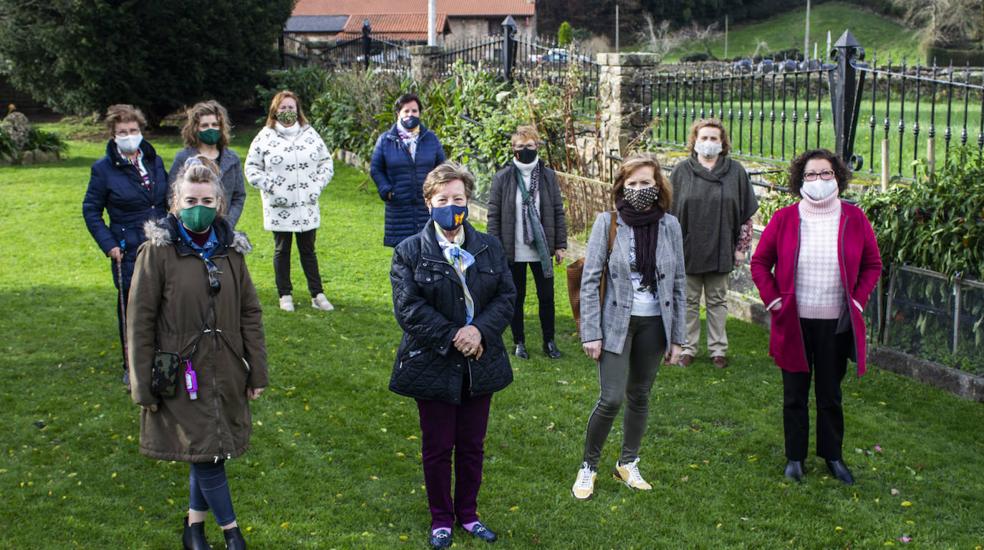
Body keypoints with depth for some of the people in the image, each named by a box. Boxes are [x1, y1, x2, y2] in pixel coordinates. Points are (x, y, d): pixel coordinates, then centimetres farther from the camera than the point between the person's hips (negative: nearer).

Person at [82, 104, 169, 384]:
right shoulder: (103, 169, -5)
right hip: (128, 253, -3)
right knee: (130, 307, 5)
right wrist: (108, 245, -8)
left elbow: (169, 200, 16)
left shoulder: (155, 161, 6)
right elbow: (91, 210, 1)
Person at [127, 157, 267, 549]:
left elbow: (249, 314, 7)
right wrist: (142, 386, -7)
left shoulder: (230, 249, 3)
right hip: (182, 374, -4)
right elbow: (140, 322, -7)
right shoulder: (158, 251, -10)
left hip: (225, 371, 4)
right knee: (204, 450, -1)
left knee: (209, 451, 12)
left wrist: (257, 371, 6)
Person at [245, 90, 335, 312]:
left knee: (308, 250, 7)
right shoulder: (265, 136, 0)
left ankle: (317, 295, 10)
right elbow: (252, 167, 1)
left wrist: (317, 186, -1)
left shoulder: (310, 134, 7)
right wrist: (270, 187, -9)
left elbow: (326, 162, 11)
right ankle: (285, 296, 16)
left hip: (307, 206, 2)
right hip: (279, 207, -2)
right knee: (282, 250, 7)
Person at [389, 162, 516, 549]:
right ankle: (441, 518, 26)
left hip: (480, 366, 3)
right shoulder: (410, 252, -7)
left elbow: (506, 296, -1)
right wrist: (452, 337, -20)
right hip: (434, 367, -3)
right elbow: (408, 308, -14)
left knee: (472, 446, 15)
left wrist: (480, 331, -18)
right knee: (437, 448, 9)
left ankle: (468, 513, 32)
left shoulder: (490, 248, 3)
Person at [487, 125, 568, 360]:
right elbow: (493, 215, -2)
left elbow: (558, 212, 5)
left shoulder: (548, 176, 1)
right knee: (516, 298, 10)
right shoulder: (502, 178, -4)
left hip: (541, 249, 1)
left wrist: (560, 244, 2)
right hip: (513, 251, -1)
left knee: (546, 297, 7)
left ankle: (549, 341, 22)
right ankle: (519, 342, 23)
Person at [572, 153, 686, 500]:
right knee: (612, 398, -8)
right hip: (617, 322, -3)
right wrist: (591, 333, -11)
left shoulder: (670, 226, -1)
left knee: (640, 396, 12)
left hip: (654, 324, 3)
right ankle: (588, 466, 11)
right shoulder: (608, 222, -8)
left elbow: (678, 283, 5)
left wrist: (677, 337, 4)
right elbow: (590, 280, -7)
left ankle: (628, 463, 30)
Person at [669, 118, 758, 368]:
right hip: (688, 249, 0)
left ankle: (718, 349, 21)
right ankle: (688, 347, 20)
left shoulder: (735, 171, 0)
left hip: (720, 250, 0)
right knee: (689, 301, 9)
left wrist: (742, 247, 1)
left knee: (718, 301, 11)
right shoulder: (682, 171, 0)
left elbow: (746, 213, 4)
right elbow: (670, 210, 2)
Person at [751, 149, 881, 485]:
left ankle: (832, 455, 26)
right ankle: (795, 457, 21)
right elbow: (760, 262, 5)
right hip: (793, 322, 0)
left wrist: (858, 300, -2)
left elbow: (872, 265, 9)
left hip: (836, 324, 0)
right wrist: (772, 299, -5)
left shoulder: (855, 220, -1)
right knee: (795, 394, 9)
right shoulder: (784, 219, -3)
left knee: (830, 394, 12)